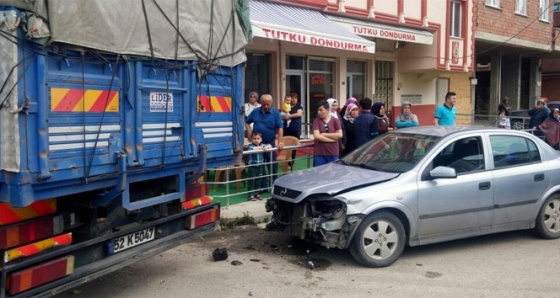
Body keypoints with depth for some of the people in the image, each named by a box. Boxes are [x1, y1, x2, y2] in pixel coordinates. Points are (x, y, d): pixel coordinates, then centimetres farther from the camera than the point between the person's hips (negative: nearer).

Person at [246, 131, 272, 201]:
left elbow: (269, 146, -9)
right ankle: (250, 195, 6)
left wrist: (266, 147, -30)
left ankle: (257, 194, 26)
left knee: (258, 181, 15)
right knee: (251, 181, 0)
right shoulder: (250, 145, -11)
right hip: (252, 167, -5)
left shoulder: (262, 145, 2)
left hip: (260, 166, 5)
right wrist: (261, 148, -31)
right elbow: (252, 149, -32)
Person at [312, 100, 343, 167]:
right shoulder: (316, 121, 2)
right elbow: (316, 136, -11)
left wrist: (324, 134, -9)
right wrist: (333, 138, -9)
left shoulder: (335, 120, 3)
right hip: (319, 154, -1)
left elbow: (340, 135, -7)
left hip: (333, 154, 1)